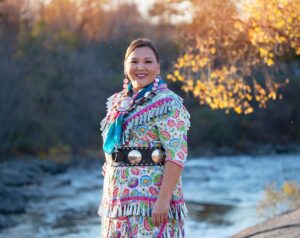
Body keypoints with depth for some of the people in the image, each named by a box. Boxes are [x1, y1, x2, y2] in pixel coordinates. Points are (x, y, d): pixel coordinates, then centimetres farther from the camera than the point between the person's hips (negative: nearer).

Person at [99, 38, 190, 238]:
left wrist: (164, 199, -24)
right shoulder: (117, 102, 13)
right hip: (118, 199, 8)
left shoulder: (168, 104, -10)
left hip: (151, 200, -7)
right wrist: (108, 199, 15)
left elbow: (176, 156, -17)